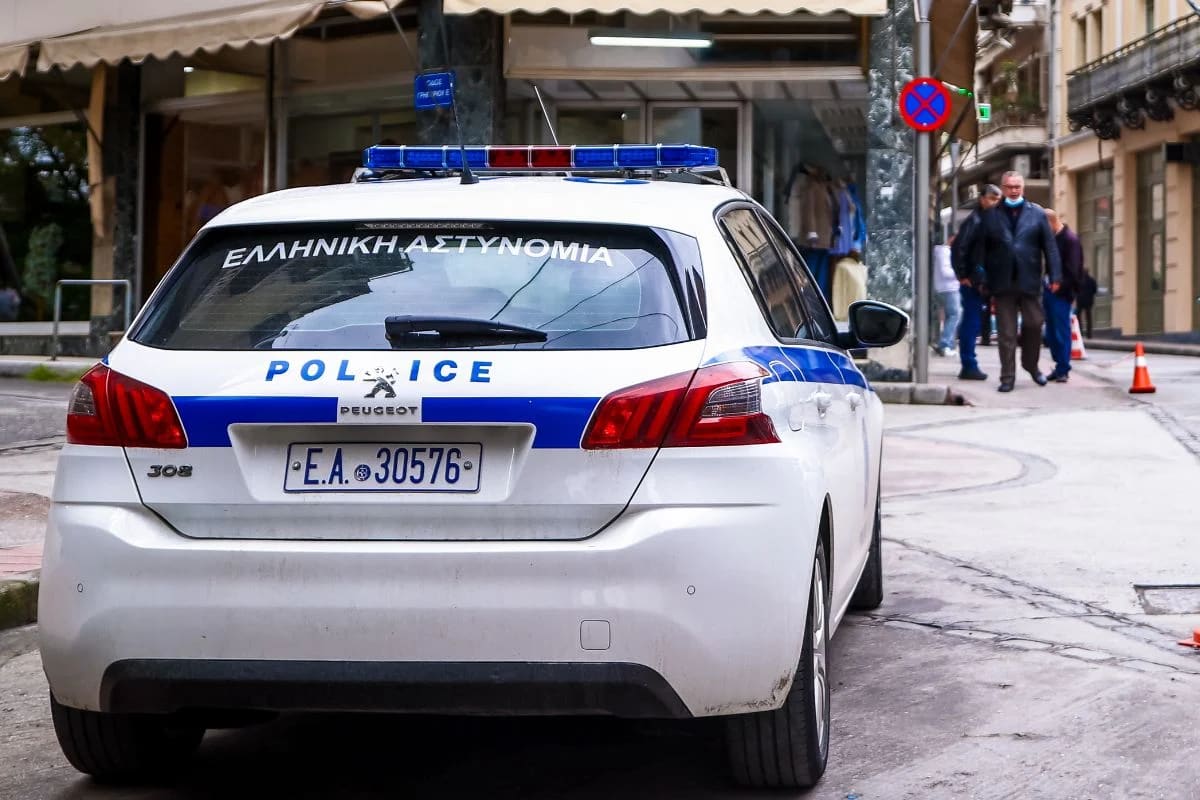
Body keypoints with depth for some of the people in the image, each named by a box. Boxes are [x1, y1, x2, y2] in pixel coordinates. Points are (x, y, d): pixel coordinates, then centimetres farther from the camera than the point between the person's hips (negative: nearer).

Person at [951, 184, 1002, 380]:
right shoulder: (974, 221, -11)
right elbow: (958, 248, -18)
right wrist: (963, 276, -14)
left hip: (979, 282, 8)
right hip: (972, 282, -8)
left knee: (971, 323, 12)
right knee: (972, 322, -5)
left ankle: (968, 366, 18)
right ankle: (969, 366, -2)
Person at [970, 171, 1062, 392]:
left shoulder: (1037, 214, 7)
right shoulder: (991, 216, 6)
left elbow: (1050, 246, 4)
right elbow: (980, 248, 4)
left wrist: (1055, 275, -3)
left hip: (1029, 280, 0)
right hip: (1002, 282, 0)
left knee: (1033, 324, 5)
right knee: (1006, 332, 2)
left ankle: (1031, 365, 28)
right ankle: (1007, 377, 6)